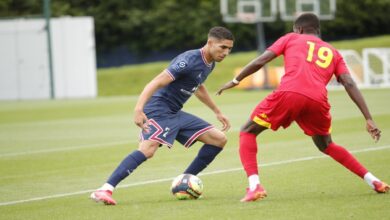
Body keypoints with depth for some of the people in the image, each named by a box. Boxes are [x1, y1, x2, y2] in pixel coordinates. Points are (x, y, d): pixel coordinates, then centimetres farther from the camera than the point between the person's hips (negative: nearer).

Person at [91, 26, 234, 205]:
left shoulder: (209, 64, 10)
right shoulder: (189, 60, -19)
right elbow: (156, 83, -26)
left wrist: (217, 112, 36)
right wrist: (138, 108, -38)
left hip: (176, 114, 9)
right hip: (159, 111, -9)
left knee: (219, 139, 6)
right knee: (147, 149, -32)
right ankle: (105, 190, -35)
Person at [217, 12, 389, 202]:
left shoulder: (291, 38, 24)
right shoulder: (333, 53, 29)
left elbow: (260, 61, 14)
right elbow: (349, 84, 15)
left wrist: (235, 81, 25)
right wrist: (368, 119, 11)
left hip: (289, 94, -4)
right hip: (318, 101, 4)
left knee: (247, 133, 15)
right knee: (326, 145, 31)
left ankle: (254, 185, -7)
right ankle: (374, 182, 22)